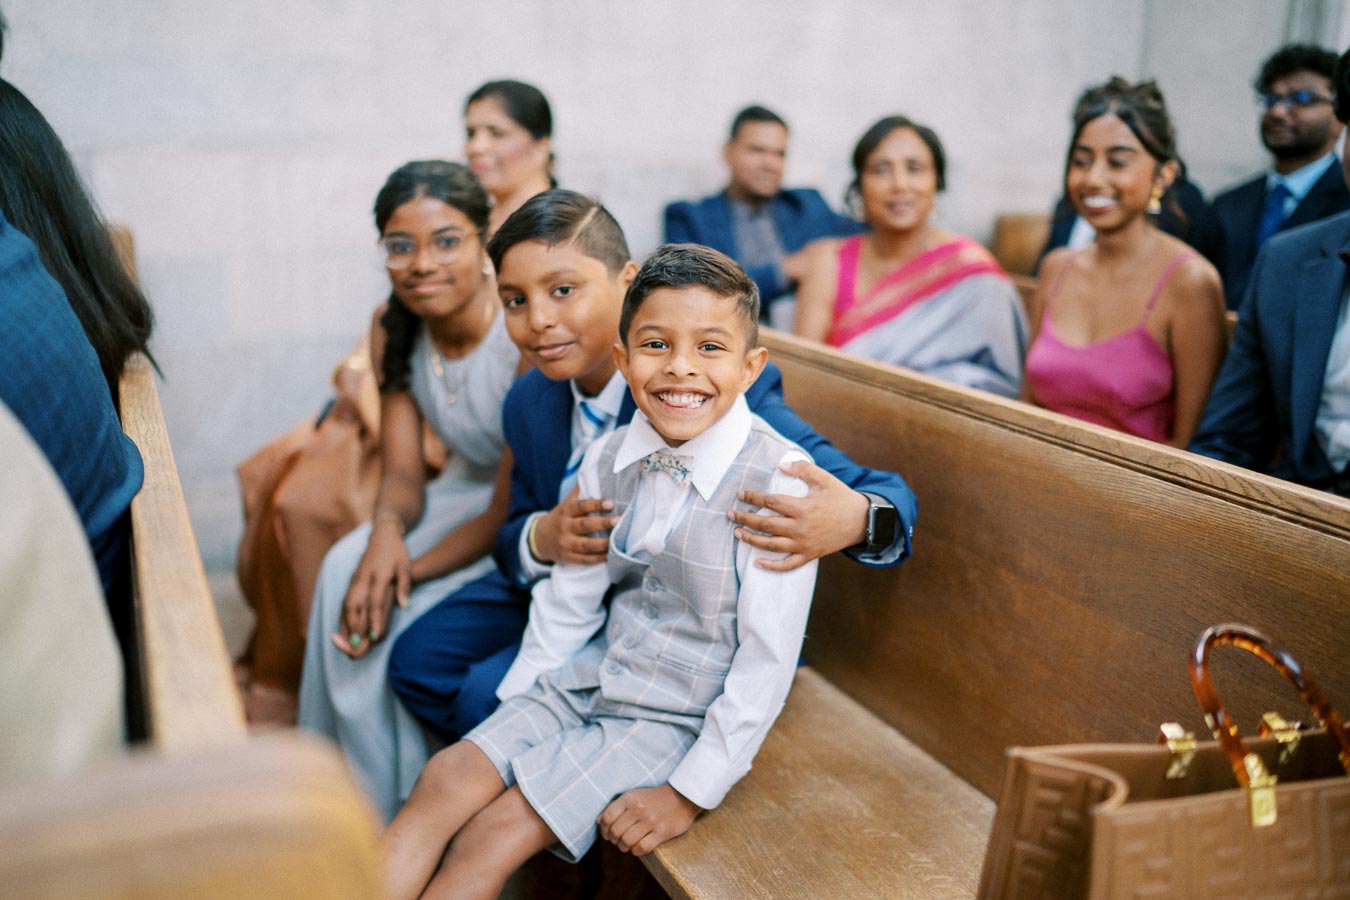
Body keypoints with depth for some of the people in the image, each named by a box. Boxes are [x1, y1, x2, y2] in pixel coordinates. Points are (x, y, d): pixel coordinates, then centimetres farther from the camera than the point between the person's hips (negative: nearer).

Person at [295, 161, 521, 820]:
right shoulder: (392, 327, -6)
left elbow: (514, 512, -22)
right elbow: (402, 473, -4)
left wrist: (408, 572, -26)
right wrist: (387, 532, -27)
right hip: (467, 487, 6)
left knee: (408, 617, -23)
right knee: (346, 568, -17)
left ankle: (405, 811, 1)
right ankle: (355, 792, 1)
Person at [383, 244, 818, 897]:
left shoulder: (777, 478, -20)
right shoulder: (607, 461, -1)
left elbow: (768, 659, -18)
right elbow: (568, 604, 8)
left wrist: (692, 792, -16)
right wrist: (509, 716, 8)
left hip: (678, 716, -5)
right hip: (589, 675, 6)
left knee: (492, 836, -15)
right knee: (444, 782, -11)